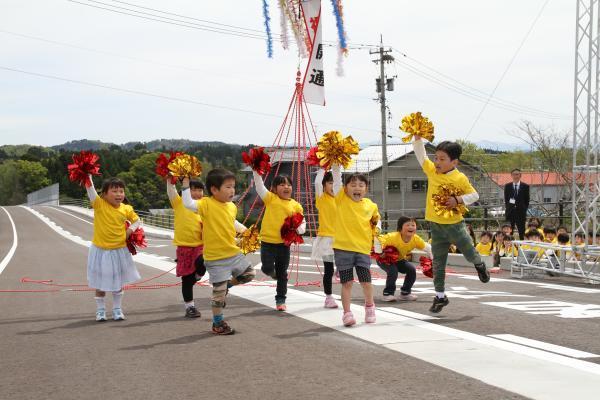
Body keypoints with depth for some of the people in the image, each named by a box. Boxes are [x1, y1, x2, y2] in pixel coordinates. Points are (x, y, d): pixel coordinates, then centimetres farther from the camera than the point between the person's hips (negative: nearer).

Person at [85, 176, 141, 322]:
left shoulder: (126, 209, -5)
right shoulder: (99, 204, -14)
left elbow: (136, 220, 13)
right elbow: (90, 188, -26)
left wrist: (131, 229, -5)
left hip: (119, 250, 2)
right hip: (100, 250, -2)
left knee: (118, 282, 14)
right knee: (100, 283, 9)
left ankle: (117, 309, 28)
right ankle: (100, 310, 25)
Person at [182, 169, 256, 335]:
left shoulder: (232, 206, 5)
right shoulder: (207, 204, -16)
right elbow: (188, 203, -32)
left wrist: (245, 230, 18)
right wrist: (186, 183, -32)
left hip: (233, 253, 7)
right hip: (215, 257, -7)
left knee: (249, 274, 16)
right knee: (219, 292, 1)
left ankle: (227, 285, 32)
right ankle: (218, 323, 18)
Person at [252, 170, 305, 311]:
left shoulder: (295, 205, 3)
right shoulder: (270, 198, -1)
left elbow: (303, 223, 10)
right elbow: (259, 186, -9)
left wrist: (299, 229, -11)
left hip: (284, 243, 2)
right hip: (268, 241, -2)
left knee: (282, 274, 9)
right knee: (267, 268, -8)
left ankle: (280, 300, 21)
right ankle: (274, 273, 30)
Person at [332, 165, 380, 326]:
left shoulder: (370, 205, 4)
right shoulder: (342, 199, -2)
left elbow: (377, 219, 24)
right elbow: (336, 176, -11)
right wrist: (336, 164, -20)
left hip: (363, 249, 2)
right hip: (343, 248, -2)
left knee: (366, 281, 6)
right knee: (347, 282, 1)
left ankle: (369, 306, 32)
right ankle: (347, 313, 10)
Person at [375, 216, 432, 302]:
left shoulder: (416, 239, -20)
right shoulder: (393, 237, -36)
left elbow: (427, 247, -7)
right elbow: (378, 240, -35)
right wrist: (379, 254, -36)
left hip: (399, 259, 6)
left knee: (412, 270, -11)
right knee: (393, 271, -31)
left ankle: (405, 293, 7)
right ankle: (388, 294, -13)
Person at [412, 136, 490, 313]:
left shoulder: (460, 178, -12)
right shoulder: (431, 171, 0)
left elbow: (474, 195, -6)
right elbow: (421, 155, 9)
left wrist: (458, 200, -21)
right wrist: (417, 137, -2)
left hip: (454, 224, -3)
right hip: (436, 226, 4)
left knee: (469, 253, 12)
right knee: (438, 263, 7)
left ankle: (480, 265, 48)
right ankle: (440, 296, 15)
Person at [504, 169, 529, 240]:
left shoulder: (525, 186, 5)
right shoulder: (507, 186, 9)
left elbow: (527, 200, 5)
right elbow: (506, 199, 11)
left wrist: (524, 209, -2)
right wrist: (508, 207, 1)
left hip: (521, 212, -1)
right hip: (510, 212, 1)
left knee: (521, 231, -1)